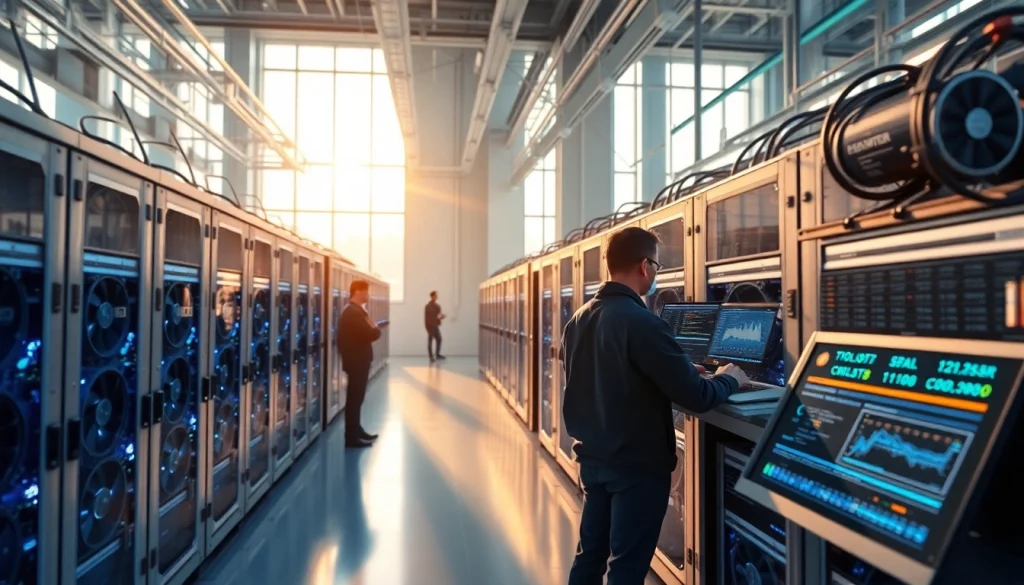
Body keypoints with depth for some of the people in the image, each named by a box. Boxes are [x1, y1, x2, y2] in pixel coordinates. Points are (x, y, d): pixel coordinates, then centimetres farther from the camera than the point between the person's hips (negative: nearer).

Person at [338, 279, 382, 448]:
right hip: (357, 361, -11)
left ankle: (356, 431, 28)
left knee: (356, 398, 17)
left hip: (357, 360, 11)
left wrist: (372, 328, -1)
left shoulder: (353, 311, 14)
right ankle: (351, 437, 3)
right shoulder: (354, 313, -20)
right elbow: (372, 334, -25)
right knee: (354, 398, -4)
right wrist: (376, 328, -7)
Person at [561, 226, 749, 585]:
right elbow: (696, 398, -22)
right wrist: (728, 380, -1)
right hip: (638, 464, -7)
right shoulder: (642, 322, -22)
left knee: (590, 554, 19)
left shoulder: (579, 320, 3)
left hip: (592, 457, 7)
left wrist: (684, 372, 17)